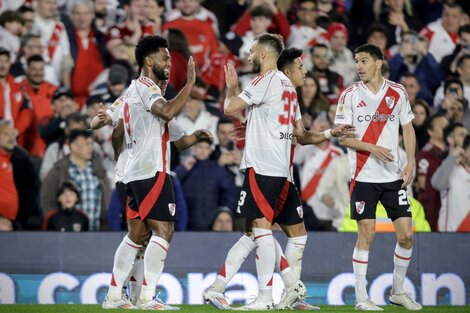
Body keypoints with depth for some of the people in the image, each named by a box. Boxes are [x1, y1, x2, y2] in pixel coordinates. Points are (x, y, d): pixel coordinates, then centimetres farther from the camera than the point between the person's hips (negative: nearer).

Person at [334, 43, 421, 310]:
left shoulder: (398, 92, 5)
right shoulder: (350, 95, -1)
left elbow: (408, 129, 12)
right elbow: (342, 137, -4)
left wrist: (411, 163, 0)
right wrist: (372, 148, -18)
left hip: (394, 176, 3)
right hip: (364, 176, -3)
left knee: (407, 235, 1)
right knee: (366, 235, -6)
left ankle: (398, 291, 19)